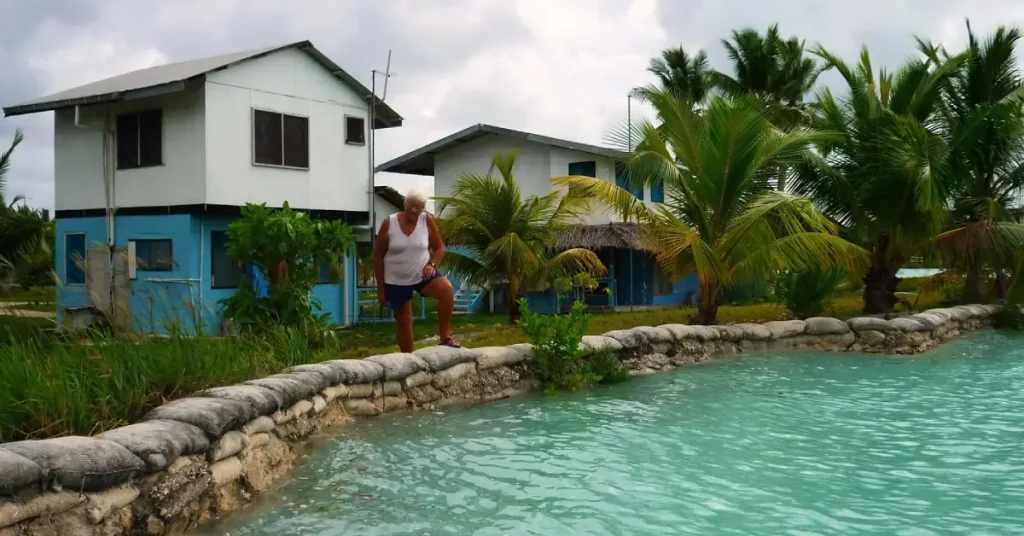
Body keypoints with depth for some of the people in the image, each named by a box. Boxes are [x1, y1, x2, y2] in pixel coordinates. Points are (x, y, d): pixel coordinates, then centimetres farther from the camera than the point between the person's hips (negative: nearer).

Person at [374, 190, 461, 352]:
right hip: (396, 280, 0)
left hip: (422, 274, 0)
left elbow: (439, 247, 4)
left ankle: (445, 337, -17)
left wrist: (432, 264, -17)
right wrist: (380, 287, -4)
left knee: (446, 289, -27)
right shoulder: (389, 223, -11)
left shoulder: (427, 220, -7)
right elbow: (378, 255, -4)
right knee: (403, 321, 7)